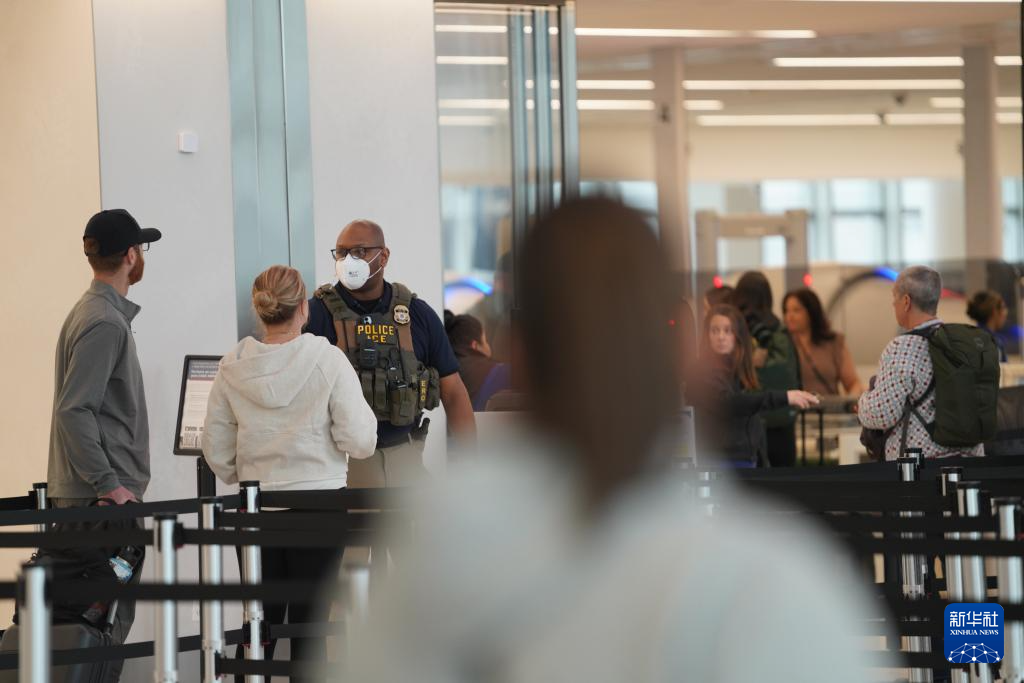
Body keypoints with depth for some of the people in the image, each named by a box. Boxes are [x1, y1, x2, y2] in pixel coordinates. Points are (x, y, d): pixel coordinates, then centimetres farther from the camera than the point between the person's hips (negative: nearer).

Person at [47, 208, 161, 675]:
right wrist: (107, 484, -21)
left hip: (89, 495, 10)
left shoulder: (94, 312, 17)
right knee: (110, 614, -9)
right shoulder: (105, 322, -15)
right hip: (103, 499, -10)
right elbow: (74, 412, -21)